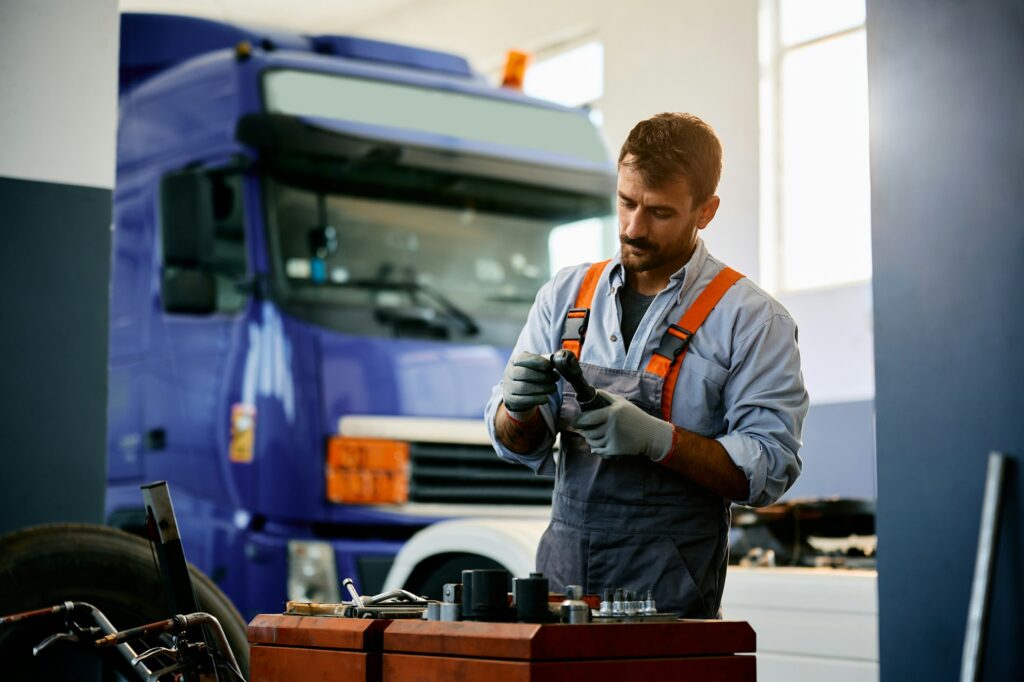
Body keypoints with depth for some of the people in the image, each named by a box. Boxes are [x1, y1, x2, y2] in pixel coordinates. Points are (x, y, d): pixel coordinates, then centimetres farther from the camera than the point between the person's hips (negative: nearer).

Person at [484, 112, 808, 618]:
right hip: (562, 567, 3)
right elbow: (516, 445, 13)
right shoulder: (565, 294, 11)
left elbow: (770, 468, -7)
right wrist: (519, 407, -9)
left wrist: (658, 439, -18)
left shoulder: (751, 318, -1)